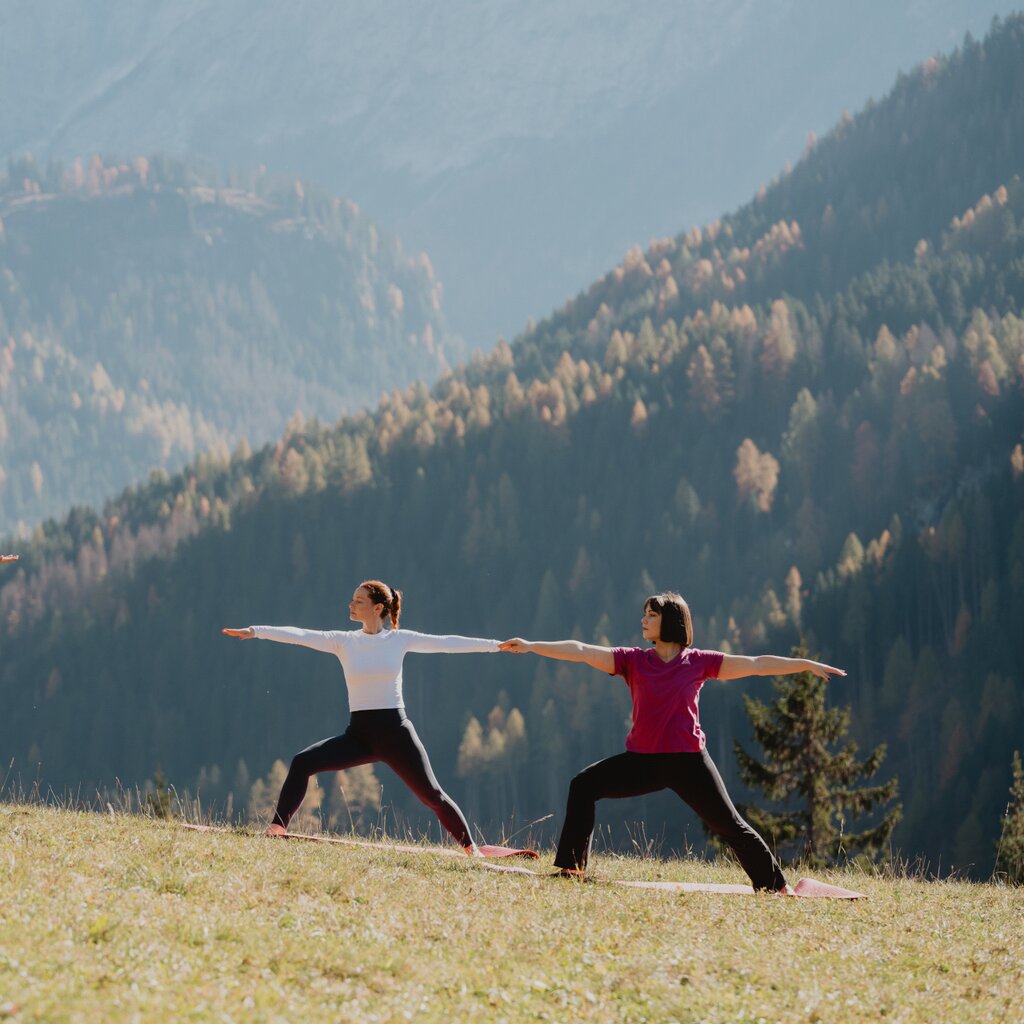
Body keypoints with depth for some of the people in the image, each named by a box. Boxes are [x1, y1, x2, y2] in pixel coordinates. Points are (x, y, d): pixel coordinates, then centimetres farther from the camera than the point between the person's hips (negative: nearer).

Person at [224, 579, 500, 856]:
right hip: (359, 733, 2)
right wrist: (257, 631, -20)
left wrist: (496, 645, 4)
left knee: (432, 795, 0)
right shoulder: (343, 641, 2)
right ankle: (277, 828, -11)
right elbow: (301, 636, -9)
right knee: (302, 763, -16)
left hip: (395, 731, -2)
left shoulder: (399, 639, 0)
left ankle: (471, 849, 16)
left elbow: (446, 644, 3)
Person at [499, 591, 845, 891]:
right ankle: (571, 866, -1)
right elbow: (582, 651, -5)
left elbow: (755, 664, -1)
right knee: (584, 786, -10)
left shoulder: (699, 662, -1)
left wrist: (806, 664, -5)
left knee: (730, 826, -3)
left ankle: (777, 887, 9)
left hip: (689, 761, -2)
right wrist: (531, 646, -12)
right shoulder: (633, 660, 2)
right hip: (643, 759, 2)